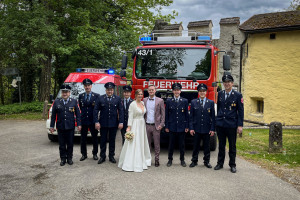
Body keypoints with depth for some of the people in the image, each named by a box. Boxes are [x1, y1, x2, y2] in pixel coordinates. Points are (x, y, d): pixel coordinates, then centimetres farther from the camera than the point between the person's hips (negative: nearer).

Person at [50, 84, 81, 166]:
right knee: (62, 144, 7)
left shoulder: (74, 101, 3)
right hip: (60, 127, 1)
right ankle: (63, 159, 19)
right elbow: (53, 115, 6)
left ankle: (69, 158, 20)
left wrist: (79, 124, -6)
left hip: (70, 127, -1)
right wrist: (52, 126, 4)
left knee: (70, 144, 6)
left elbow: (78, 114, 2)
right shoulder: (56, 102, 5)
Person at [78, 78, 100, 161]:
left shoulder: (96, 96, -1)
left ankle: (95, 154, 20)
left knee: (95, 138, 7)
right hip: (83, 120, 2)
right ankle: (84, 154, 20)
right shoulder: (81, 96, 9)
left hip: (93, 120, -2)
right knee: (83, 138, 8)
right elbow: (80, 107, 12)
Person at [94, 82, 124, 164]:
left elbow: (121, 111, 0)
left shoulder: (118, 99, 1)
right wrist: (96, 122, -9)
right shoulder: (100, 98, -1)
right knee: (103, 140, 8)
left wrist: (121, 122, -5)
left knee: (112, 140, 10)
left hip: (114, 123, 1)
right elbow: (96, 110, -2)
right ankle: (102, 156, 20)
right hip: (103, 123, 0)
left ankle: (111, 156, 22)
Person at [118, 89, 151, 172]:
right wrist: (129, 127, -17)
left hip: (142, 125, 7)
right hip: (135, 125, -7)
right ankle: (130, 164, 1)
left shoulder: (143, 103, 9)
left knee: (142, 144, 14)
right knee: (133, 145, -5)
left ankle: (142, 161, 27)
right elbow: (130, 116, -13)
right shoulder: (133, 104, -11)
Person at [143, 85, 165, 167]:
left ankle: (157, 160, 12)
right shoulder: (144, 100, 8)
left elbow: (163, 114, 0)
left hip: (156, 126, -2)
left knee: (157, 144, 3)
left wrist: (161, 125, -7)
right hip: (147, 125, 3)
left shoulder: (160, 101, -1)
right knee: (147, 143, 9)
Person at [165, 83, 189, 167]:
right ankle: (170, 159, 20)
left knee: (182, 145, 7)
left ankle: (182, 160, 21)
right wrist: (166, 126, -1)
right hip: (172, 127, 0)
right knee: (171, 144, 7)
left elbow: (187, 115, 4)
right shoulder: (169, 101, 4)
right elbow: (166, 115, 4)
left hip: (182, 127, 0)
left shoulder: (185, 101, 4)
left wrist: (187, 126, -1)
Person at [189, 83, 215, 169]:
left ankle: (206, 161, 21)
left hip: (207, 129, 0)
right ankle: (194, 161, 19)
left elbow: (213, 117, 3)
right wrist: (191, 128, -4)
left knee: (206, 146, 8)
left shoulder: (211, 103, 4)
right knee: (196, 146, 7)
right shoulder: (193, 102, 4)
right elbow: (191, 116, 3)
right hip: (196, 129, 0)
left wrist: (212, 129, -3)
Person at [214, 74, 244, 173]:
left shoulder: (238, 95, -2)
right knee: (221, 145, 11)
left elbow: (240, 111, -3)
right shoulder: (220, 94, 8)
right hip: (220, 124, 3)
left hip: (232, 124, -3)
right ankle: (220, 163, 22)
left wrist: (240, 125, -8)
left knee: (232, 146, 6)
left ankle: (232, 165, 18)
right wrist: (218, 119, 13)